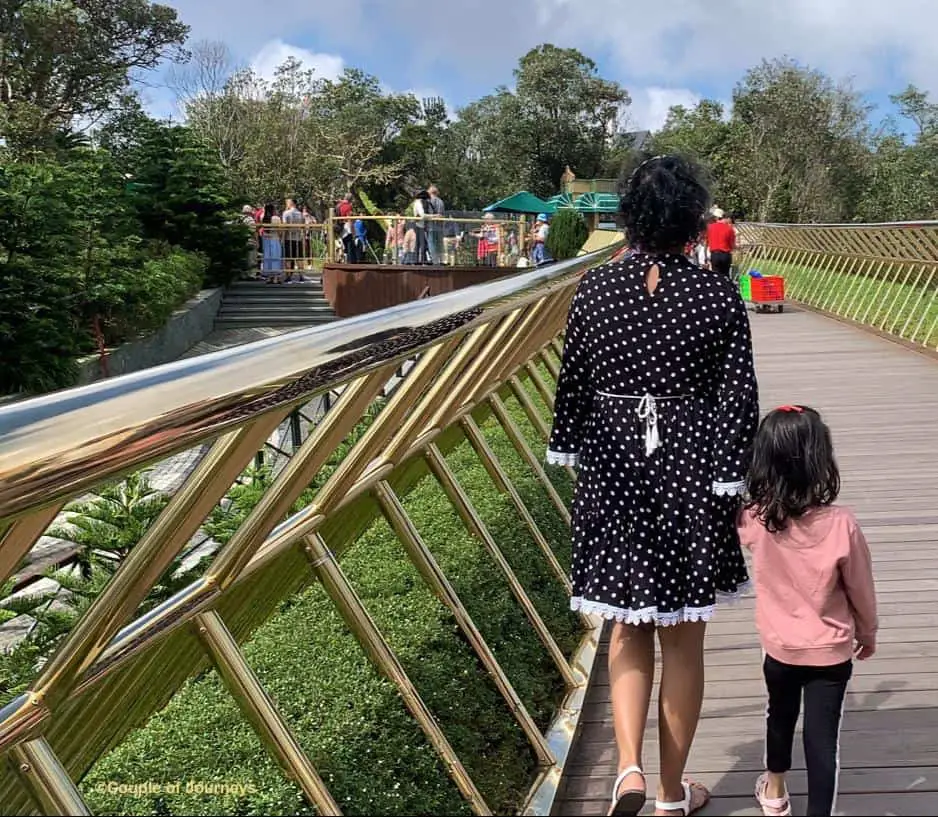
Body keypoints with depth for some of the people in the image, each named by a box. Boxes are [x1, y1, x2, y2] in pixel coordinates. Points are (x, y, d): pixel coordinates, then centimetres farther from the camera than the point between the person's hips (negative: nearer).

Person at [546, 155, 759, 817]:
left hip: (614, 474, 2)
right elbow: (738, 399, -8)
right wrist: (734, 486, 0)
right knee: (683, 639, 12)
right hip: (691, 473, -1)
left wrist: (570, 454, 15)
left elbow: (572, 382, 3)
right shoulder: (719, 297, -9)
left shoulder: (594, 289, -4)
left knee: (628, 628, 19)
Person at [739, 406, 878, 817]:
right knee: (822, 739, 5)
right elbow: (861, 590, -7)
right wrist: (867, 634, 10)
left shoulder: (755, 521, -19)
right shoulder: (841, 524, -22)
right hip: (831, 652, -3)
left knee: (780, 714, 27)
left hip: (779, 648, 3)